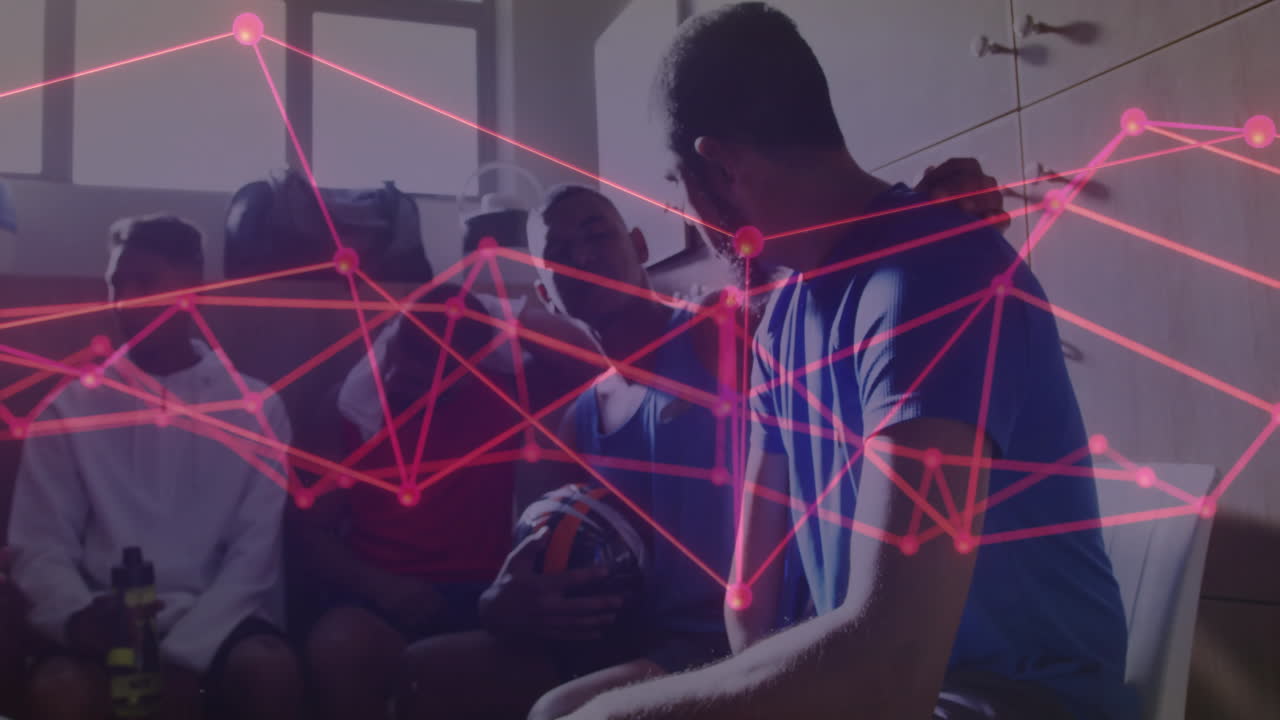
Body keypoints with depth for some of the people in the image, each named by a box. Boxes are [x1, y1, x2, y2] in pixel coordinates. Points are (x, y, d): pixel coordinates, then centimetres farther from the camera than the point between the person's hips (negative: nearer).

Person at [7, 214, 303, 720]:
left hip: (213, 623, 0)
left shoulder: (256, 409, 4)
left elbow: (254, 556, -2)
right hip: (109, 624, 1)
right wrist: (79, 614, -19)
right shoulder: (68, 409, 8)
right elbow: (40, 548, 4)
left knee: (272, 673, -32)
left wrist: (180, 656, -17)